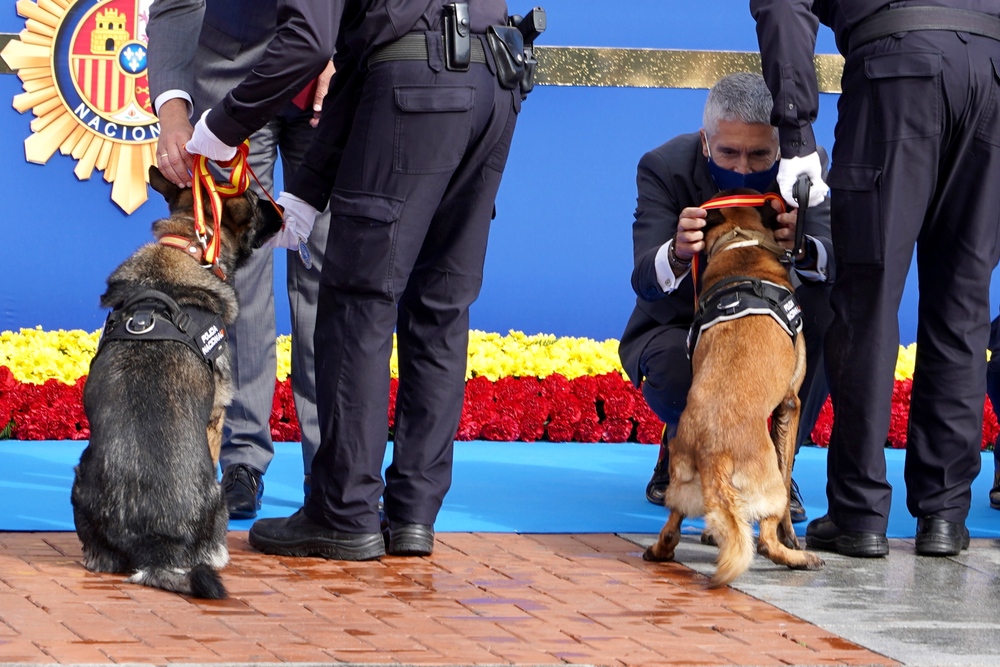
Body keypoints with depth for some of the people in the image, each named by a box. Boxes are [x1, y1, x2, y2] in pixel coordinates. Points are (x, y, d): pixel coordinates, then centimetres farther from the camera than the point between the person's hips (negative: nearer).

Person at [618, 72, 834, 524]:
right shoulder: (665, 167, -19)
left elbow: (835, 260, -29)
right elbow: (644, 280, -29)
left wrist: (802, 248, -54)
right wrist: (677, 253, -54)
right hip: (682, 330, -2)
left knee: (828, 307, -29)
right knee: (675, 366, -36)